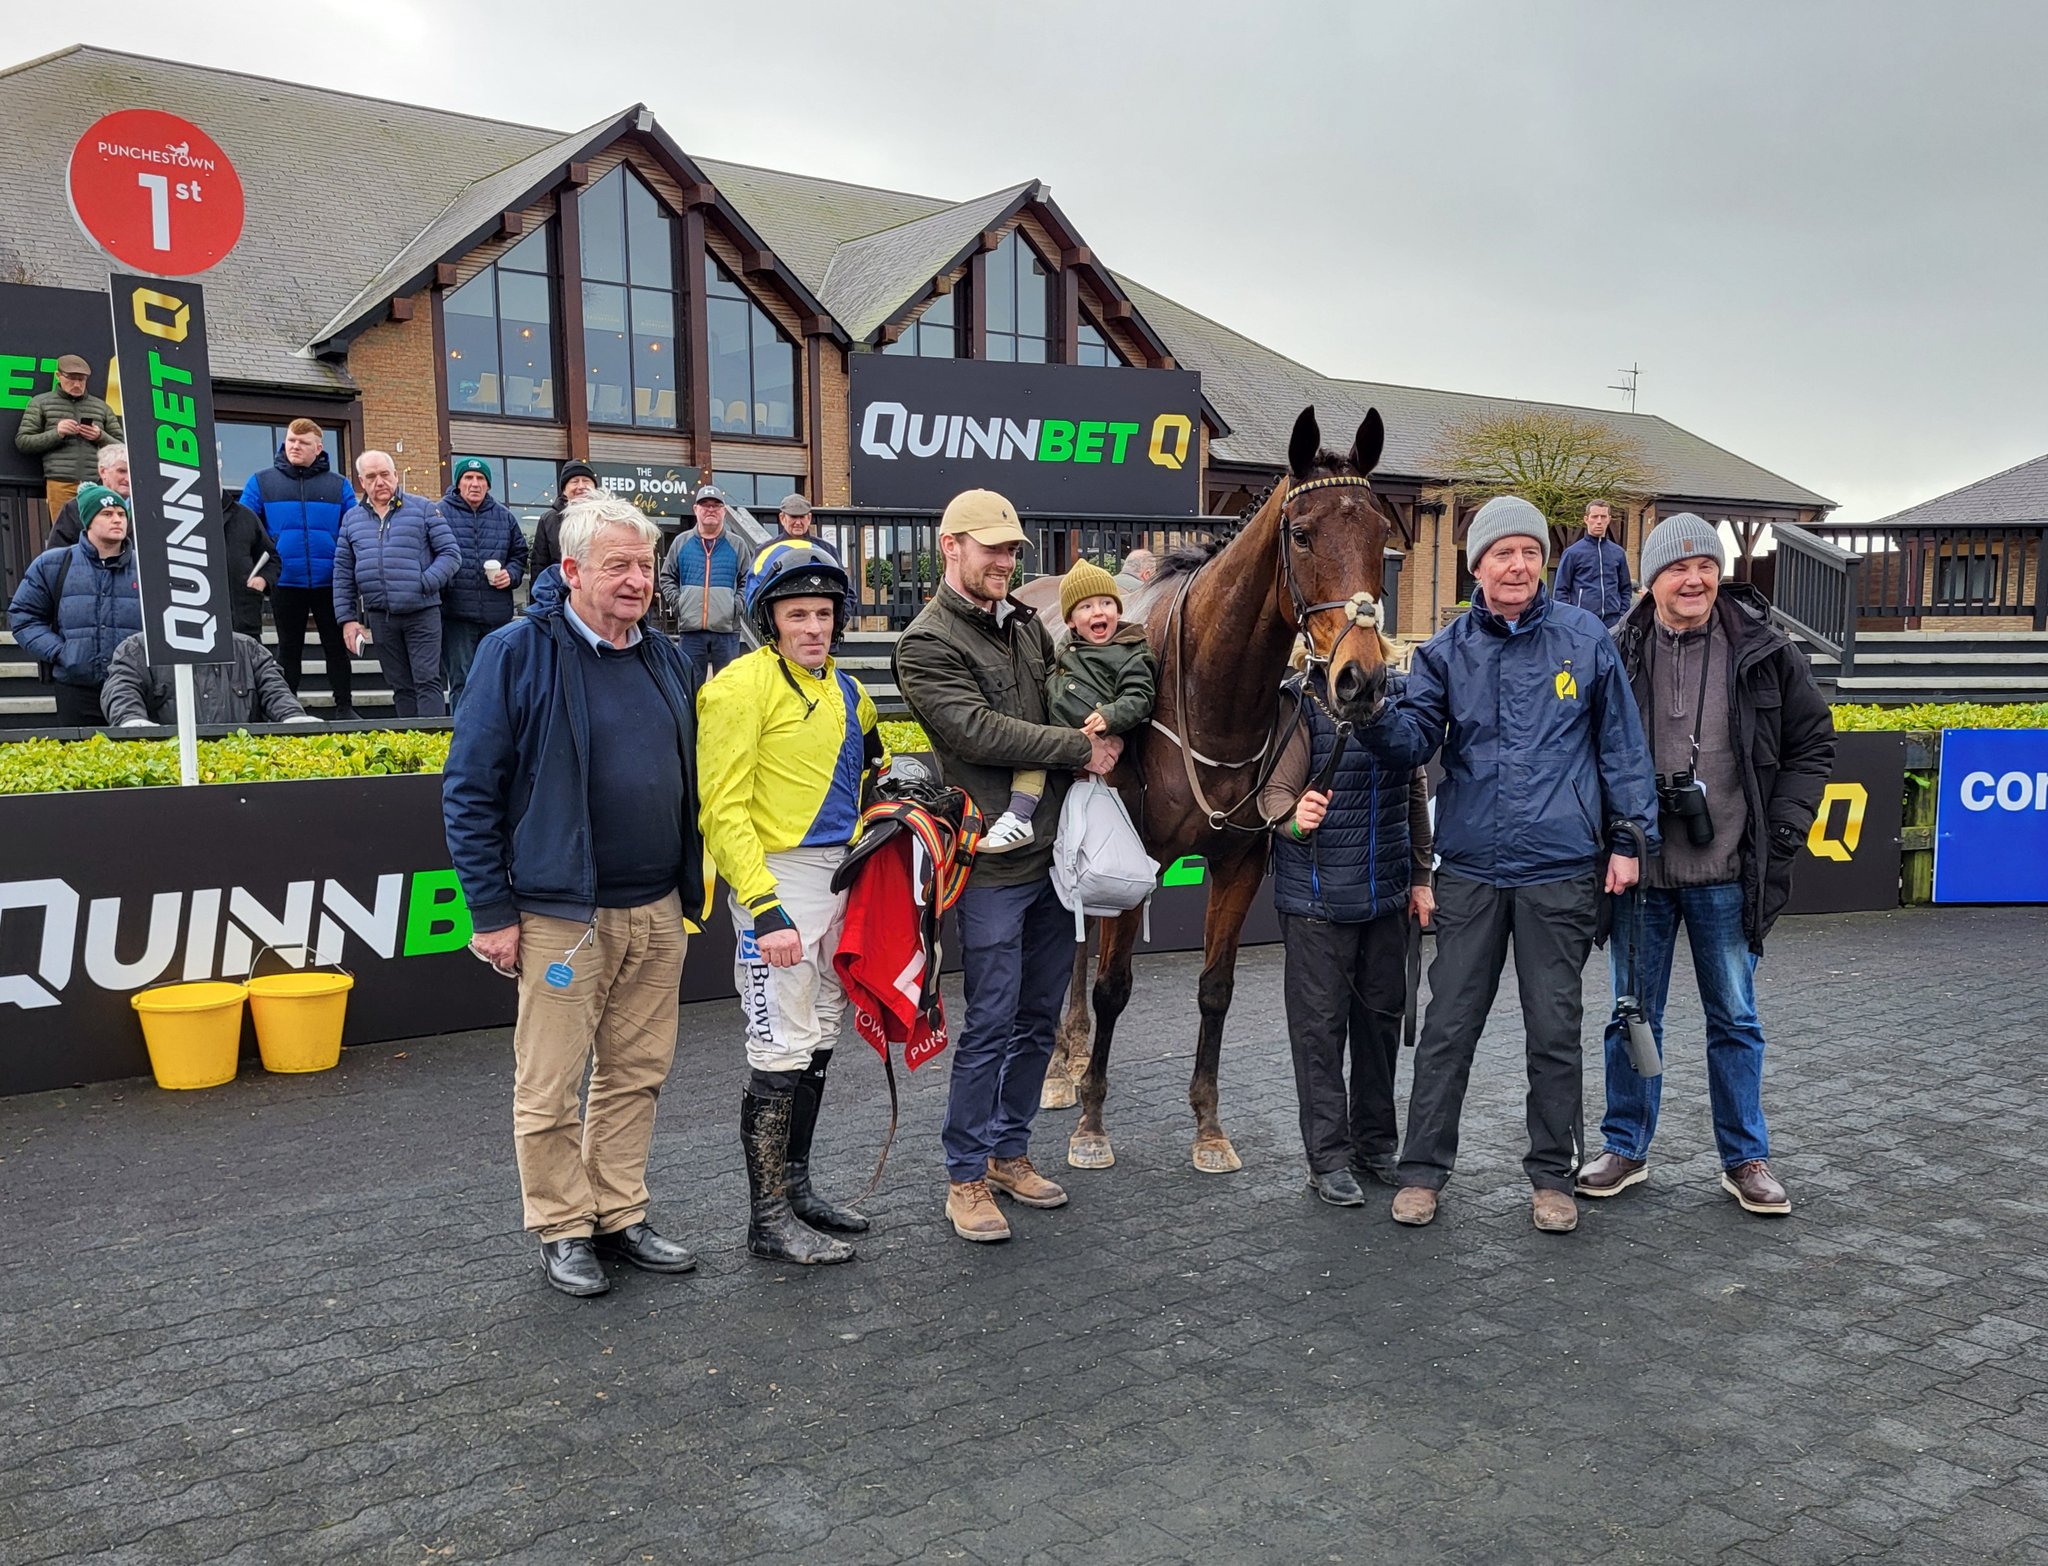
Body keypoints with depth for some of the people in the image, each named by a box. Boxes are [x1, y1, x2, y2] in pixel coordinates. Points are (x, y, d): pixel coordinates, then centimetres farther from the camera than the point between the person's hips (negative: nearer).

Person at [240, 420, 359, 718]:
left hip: (329, 582, 0)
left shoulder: (338, 486, 5)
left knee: (336, 646, 6)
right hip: (285, 582, 0)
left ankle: (345, 707, 14)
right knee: (289, 649, 10)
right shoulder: (261, 482, 5)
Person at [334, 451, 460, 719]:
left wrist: (424, 584, -16)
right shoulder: (352, 519, 13)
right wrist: (346, 618, 6)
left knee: (427, 681, -8)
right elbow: (342, 572, 13)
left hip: (422, 614, -4)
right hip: (379, 617, 4)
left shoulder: (423, 509, 2)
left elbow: (450, 554, -2)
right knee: (400, 686, 9)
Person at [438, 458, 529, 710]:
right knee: (461, 682, -2)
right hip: (456, 615, -4)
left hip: (497, 614, 4)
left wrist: (511, 574, 1)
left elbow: (520, 554, 21)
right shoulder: (441, 513, 0)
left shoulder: (504, 517, 13)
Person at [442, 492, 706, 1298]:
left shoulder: (666, 660, 11)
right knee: (550, 1084, 4)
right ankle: (562, 1230, 20)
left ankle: (621, 1215, 27)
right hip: (562, 913, -5)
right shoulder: (518, 653, -7)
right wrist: (492, 911, -10)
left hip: (657, 911, 6)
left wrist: (691, 888, 15)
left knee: (637, 1073, 13)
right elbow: (469, 792, -8)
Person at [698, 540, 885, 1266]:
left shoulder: (843, 688, 13)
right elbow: (723, 811, -17)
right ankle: (769, 1218, 5)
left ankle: (795, 1185, 28)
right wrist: (764, 908, -22)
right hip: (779, 879, -8)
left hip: (838, 878, 8)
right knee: (782, 1049, -5)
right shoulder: (741, 686, -12)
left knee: (819, 1037, 15)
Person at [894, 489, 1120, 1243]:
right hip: (992, 865, -7)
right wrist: (1081, 748, -14)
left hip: (1055, 852, 8)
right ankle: (966, 1177, 12)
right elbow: (979, 732, -19)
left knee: (1039, 1017, 14)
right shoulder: (927, 644, -9)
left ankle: (1009, 1151, 29)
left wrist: (1103, 725, 0)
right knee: (990, 1023, -2)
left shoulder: (1027, 625, 13)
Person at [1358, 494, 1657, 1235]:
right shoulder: (1446, 651, 4)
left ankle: (1552, 1175, 24)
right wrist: (1374, 716, -26)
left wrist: (1628, 839, 1)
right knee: (1448, 1028, 7)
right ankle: (1422, 1171, 18)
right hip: (1470, 869, 1)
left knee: (1554, 1032, 9)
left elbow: (1620, 744, 5)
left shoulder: (1585, 639, 2)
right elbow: (1413, 741, -5)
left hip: (1560, 871, -1)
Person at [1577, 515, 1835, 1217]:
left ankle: (1745, 1160, 24)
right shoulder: (1618, 656, -3)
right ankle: (1625, 1148, 25)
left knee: (1735, 1020, 11)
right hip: (1639, 870, 0)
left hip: (1727, 874, 0)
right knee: (1633, 1016, 11)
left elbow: (1813, 744, 6)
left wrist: (1781, 832, -3)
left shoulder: (1764, 651, -2)